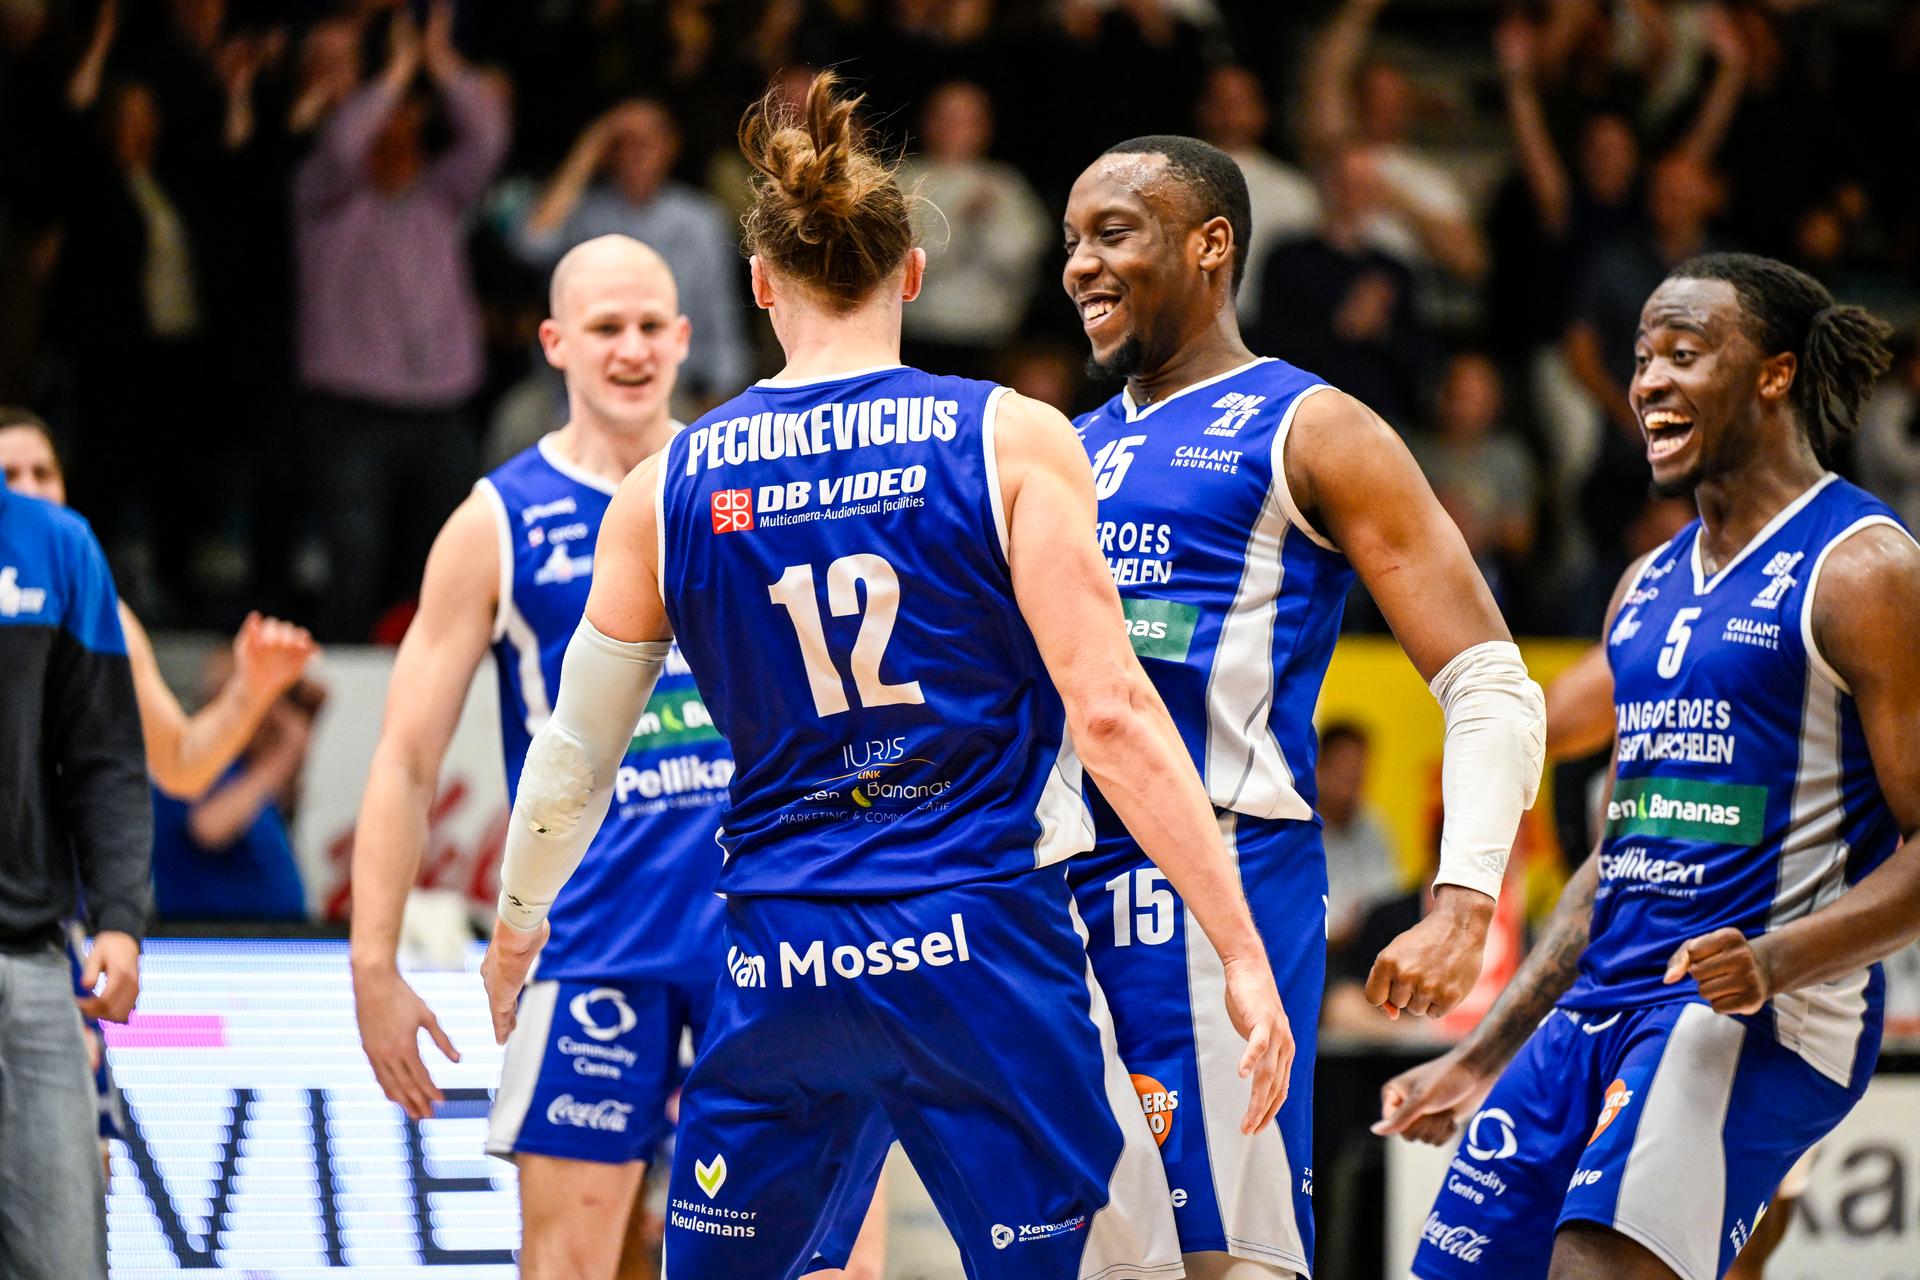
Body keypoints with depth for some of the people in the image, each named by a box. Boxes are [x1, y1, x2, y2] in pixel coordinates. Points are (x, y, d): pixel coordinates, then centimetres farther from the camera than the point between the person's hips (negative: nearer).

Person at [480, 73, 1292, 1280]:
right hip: (984, 946, -3)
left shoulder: (668, 488, 6)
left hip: (781, 972, 3)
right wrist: (1241, 951, -6)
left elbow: (575, 752, 15)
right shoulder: (1011, 440, -3)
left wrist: (518, 926, 34)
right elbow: (1110, 714, -10)